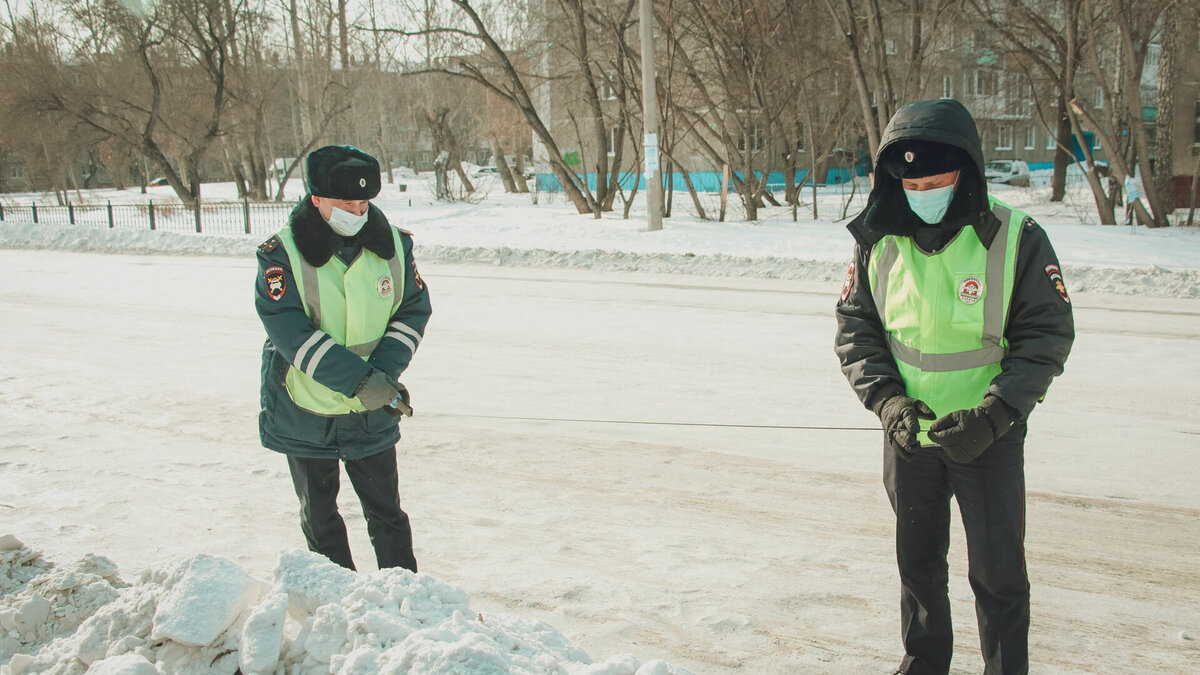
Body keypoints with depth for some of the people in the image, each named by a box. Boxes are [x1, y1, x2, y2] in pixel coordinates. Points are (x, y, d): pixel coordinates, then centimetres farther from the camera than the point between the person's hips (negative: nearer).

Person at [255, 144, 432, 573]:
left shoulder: (392, 245, -4)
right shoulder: (283, 253, -15)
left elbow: (413, 311, 1)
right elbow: (289, 330, -22)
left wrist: (386, 371, -16)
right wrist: (358, 380, -29)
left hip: (371, 413, 2)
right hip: (303, 409, -1)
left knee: (386, 513, 8)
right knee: (319, 518, 13)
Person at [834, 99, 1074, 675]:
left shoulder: (1016, 239, -15)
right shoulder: (877, 242, -6)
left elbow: (1047, 337, -12)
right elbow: (855, 329, 0)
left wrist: (992, 415, -23)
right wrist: (887, 400, -16)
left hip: (989, 435, -3)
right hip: (908, 433, 3)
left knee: (996, 571, 4)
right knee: (917, 557, 19)